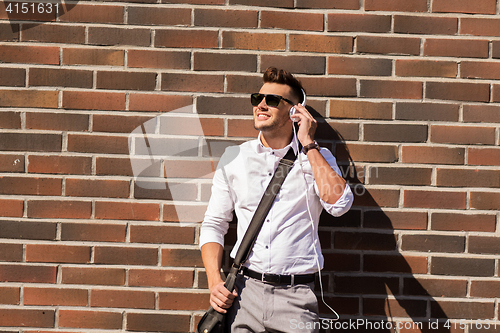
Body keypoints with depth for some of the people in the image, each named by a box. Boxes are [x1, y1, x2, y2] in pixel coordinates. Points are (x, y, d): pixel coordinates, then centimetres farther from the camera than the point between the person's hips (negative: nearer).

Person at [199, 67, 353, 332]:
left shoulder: (317, 158, 5)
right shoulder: (233, 158, 9)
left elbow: (339, 204, -14)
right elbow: (213, 224, 12)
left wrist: (308, 144, -8)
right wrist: (215, 282, -3)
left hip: (296, 297, -1)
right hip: (244, 290, 2)